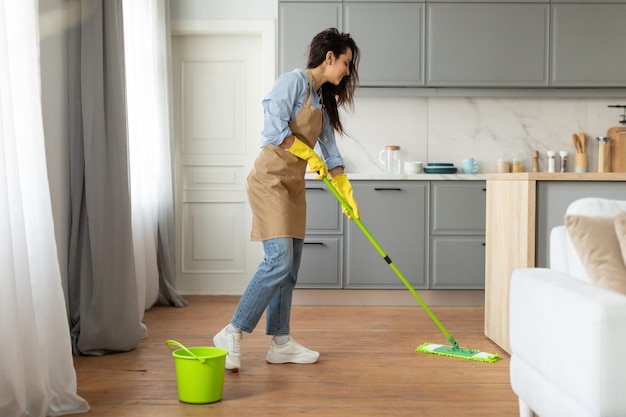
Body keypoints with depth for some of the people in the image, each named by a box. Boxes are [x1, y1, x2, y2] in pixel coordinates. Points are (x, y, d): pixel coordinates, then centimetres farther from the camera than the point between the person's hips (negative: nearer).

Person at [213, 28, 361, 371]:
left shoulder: (323, 100, 17)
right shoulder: (294, 81, -9)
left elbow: (330, 152, 19)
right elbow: (275, 127, -21)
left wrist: (347, 195, 15)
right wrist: (309, 154, -12)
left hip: (294, 186, 9)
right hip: (270, 180, -9)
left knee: (289, 267, 7)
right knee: (278, 260, -17)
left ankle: (280, 343, 13)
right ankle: (232, 334, -9)